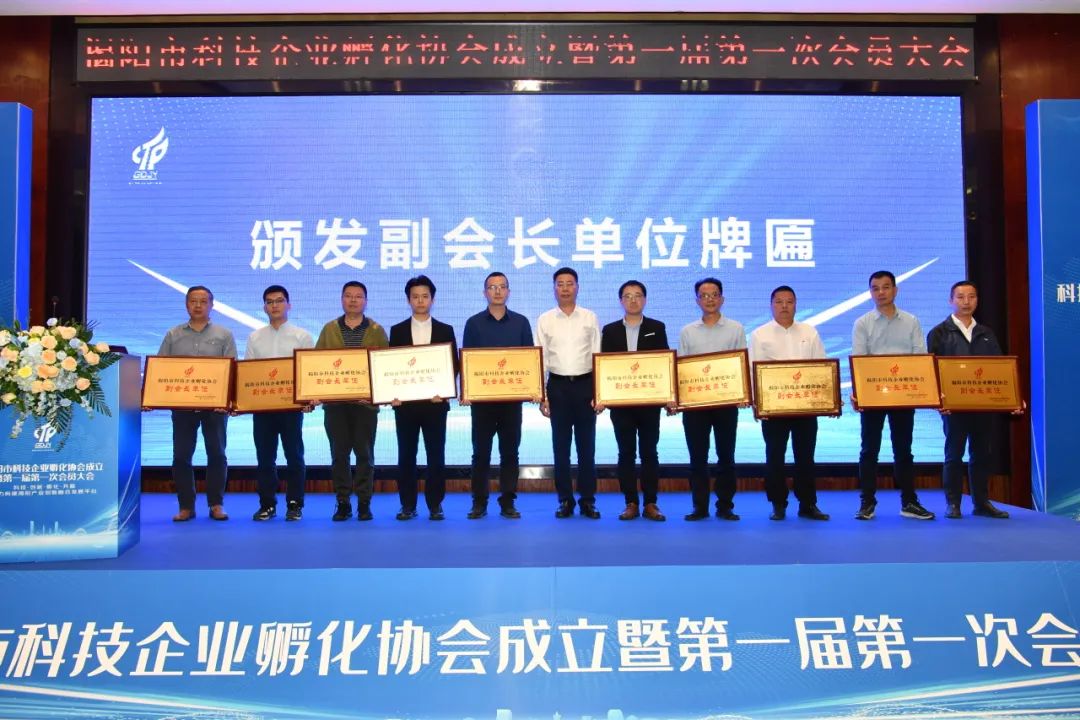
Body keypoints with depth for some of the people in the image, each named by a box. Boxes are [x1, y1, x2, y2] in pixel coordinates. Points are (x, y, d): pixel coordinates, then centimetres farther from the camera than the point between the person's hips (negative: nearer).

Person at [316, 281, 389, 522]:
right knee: (339, 454, 3)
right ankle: (343, 502, 11)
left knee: (364, 454, 2)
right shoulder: (329, 329, 10)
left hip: (366, 401, -1)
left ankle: (364, 502, 10)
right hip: (335, 401, 1)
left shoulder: (376, 331, 6)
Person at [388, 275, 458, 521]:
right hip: (405, 402, 1)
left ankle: (435, 505, 11)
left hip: (435, 402, 0)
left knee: (436, 455, 2)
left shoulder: (445, 331, 7)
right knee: (406, 455, 4)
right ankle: (408, 505, 13)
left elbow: (453, 365, 4)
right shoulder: (397, 331, 8)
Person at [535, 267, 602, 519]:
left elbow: (598, 356, 3)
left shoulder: (590, 318, 4)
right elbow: (540, 358, 4)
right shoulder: (545, 320, 4)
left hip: (585, 385, 0)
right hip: (557, 386, 1)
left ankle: (588, 500, 13)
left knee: (586, 444, 4)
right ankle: (565, 500, 15)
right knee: (560, 445, 6)